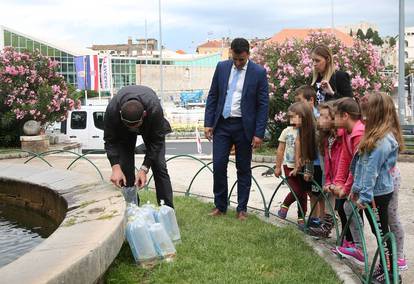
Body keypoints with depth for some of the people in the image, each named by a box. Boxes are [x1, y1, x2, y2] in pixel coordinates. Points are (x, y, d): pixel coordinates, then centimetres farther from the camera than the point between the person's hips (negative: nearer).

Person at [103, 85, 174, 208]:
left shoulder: (155, 109, -42)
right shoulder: (112, 110, -38)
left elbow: (156, 141, -29)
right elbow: (110, 140, -25)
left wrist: (144, 169, -34)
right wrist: (115, 167, -38)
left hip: (151, 126, -1)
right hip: (122, 129, 1)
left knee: (159, 166, -10)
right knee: (125, 168, -8)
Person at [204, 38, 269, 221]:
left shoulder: (258, 73, -6)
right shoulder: (222, 67, 4)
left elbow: (263, 104, -6)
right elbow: (212, 96, 8)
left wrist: (259, 133, -10)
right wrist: (208, 123, 1)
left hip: (244, 127, -2)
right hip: (222, 124, 3)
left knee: (243, 169, 7)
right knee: (218, 165, -1)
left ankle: (242, 209, 19)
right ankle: (220, 206, 15)